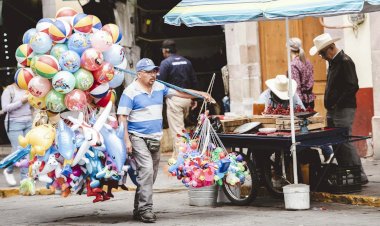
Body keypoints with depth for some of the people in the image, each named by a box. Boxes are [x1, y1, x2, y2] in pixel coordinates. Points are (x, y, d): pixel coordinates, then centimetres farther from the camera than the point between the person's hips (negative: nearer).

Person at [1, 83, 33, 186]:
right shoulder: (9, 90, -4)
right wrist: (21, 102, -15)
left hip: (29, 122, 5)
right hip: (14, 123, -5)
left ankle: (25, 178, 9)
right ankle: (8, 171, 16)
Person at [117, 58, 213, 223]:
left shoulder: (159, 88, 10)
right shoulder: (130, 92, -9)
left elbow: (179, 93, 15)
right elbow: (122, 117, -10)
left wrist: (200, 94, 5)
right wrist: (126, 140, -16)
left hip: (155, 139, 7)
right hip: (138, 138, -7)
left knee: (151, 174, 8)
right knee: (146, 169, -20)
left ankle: (138, 209, 18)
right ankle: (145, 209, -18)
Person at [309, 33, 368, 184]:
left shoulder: (345, 61, -13)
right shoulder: (333, 62, 16)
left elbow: (353, 87, -19)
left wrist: (338, 104, -17)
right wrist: (330, 106, 12)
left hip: (343, 110, -9)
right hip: (333, 111, 10)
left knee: (345, 143, -11)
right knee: (337, 145, 10)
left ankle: (360, 176, -7)